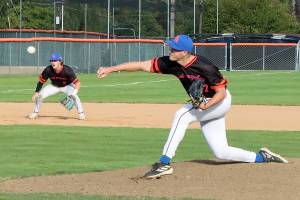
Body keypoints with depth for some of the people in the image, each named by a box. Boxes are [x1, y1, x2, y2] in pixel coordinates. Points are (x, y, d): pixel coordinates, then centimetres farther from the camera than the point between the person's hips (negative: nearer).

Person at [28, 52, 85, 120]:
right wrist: (36, 92, -18)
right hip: (54, 86, 3)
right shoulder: (48, 70, -28)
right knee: (41, 95, -12)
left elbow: (76, 82, -35)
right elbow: (41, 81, -14)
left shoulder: (67, 70, -35)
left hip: (67, 86, -3)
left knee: (74, 96, -29)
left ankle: (81, 114, -13)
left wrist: (75, 91, -53)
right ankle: (35, 113, 10)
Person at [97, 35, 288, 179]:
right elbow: (142, 65, -16)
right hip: (204, 106, 8)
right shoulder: (171, 63, -14)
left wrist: (206, 105, -40)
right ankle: (262, 157, 26)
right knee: (221, 152, 6)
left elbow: (221, 93, -22)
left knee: (182, 115, -29)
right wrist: (111, 69, -22)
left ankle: (165, 164, -31)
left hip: (220, 102, -7)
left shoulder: (204, 67, -30)